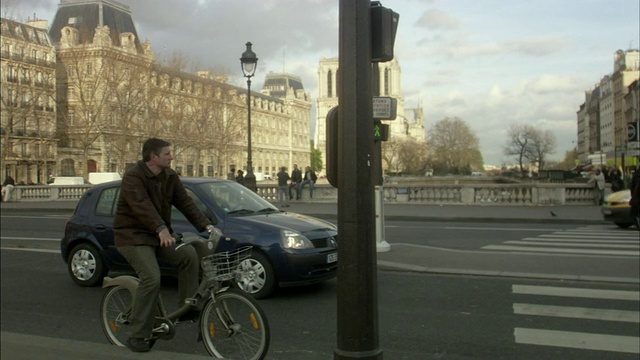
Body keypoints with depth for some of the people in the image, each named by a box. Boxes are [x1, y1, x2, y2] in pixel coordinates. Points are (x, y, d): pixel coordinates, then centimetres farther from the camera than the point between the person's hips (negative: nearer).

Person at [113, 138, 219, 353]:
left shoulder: (170, 176, 4)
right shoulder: (133, 177, -18)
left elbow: (185, 202, 0)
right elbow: (142, 206, -33)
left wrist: (206, 225, -12)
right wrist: (161, 229, -48)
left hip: (159, 235, 7)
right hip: (133, 236, -7)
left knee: (189, 255, -15)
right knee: (151, 278, -22)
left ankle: (187, 308, -3)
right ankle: (137, 335, -11)